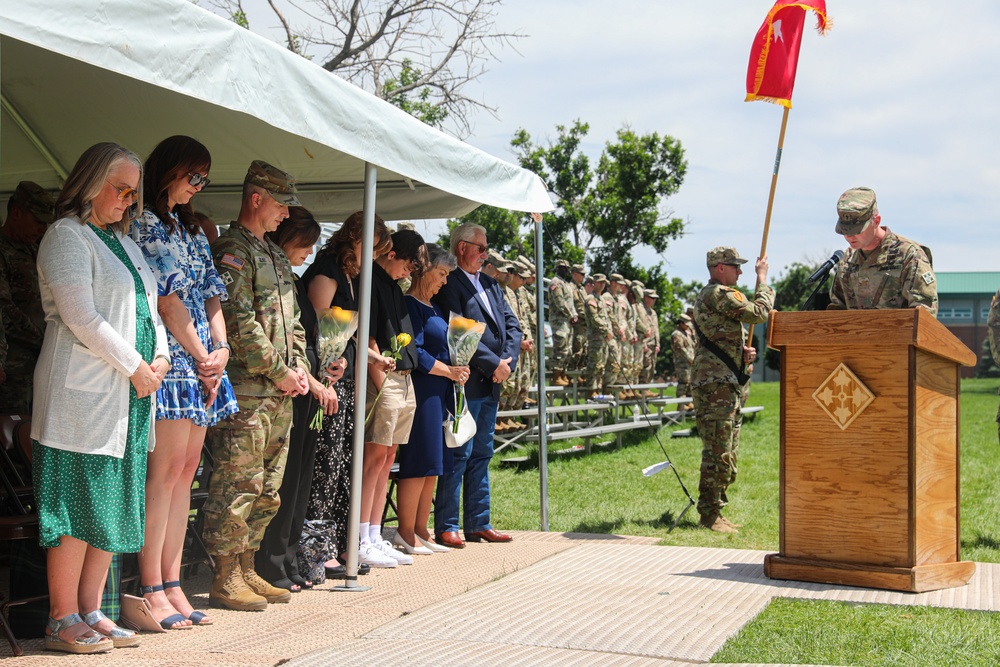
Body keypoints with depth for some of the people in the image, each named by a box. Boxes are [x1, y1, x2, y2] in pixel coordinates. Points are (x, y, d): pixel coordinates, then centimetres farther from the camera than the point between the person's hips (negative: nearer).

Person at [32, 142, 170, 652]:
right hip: (84, 393, -8)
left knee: (114, 505, 8)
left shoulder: (123, 242, 21)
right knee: (79, 501, -5)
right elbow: (82, 318, -14)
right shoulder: (67, 235, -5)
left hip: (128, 397, 8)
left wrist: (160, 356, 4)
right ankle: (62, 620, 2)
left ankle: (90, 611, 15)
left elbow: (149, 308, 22)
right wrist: (135, 367, -11)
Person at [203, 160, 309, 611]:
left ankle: (246, 570, 21)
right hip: (246, 392, -9)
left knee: (267, 490, 12)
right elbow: (239, 322, -17)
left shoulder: (274, 255, 21)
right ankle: (226, 579, 3)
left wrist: (299, 367, 8)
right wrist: (279, 372, -13)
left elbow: (292, 320, 23)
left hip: (279, 393, 9)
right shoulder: (232, 250, -8)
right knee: (237, 486, -5)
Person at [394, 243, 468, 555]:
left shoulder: (432, 307, 20)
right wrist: (449, 371, -11)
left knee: (432, 465, 10)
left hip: (439, 392, 10)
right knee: (418, 462, -7)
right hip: (421, 390, -10)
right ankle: (406, 533, 1)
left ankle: (420, 531, 16)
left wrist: (457, 371, 8)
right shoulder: (411, 305, -9)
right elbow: (414, 352, -16)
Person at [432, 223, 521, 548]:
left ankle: (478, 523, 20)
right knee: (458, 454, -4)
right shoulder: (449, 284, -9)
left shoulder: (490, 284, 17)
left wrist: (508, 361, -4)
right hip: (466, 384, -8)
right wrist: (494, 364, -15)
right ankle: (446, 527, 3)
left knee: (481, 455, 13)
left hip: (491, 385, 8)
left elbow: (512, 325, 12)